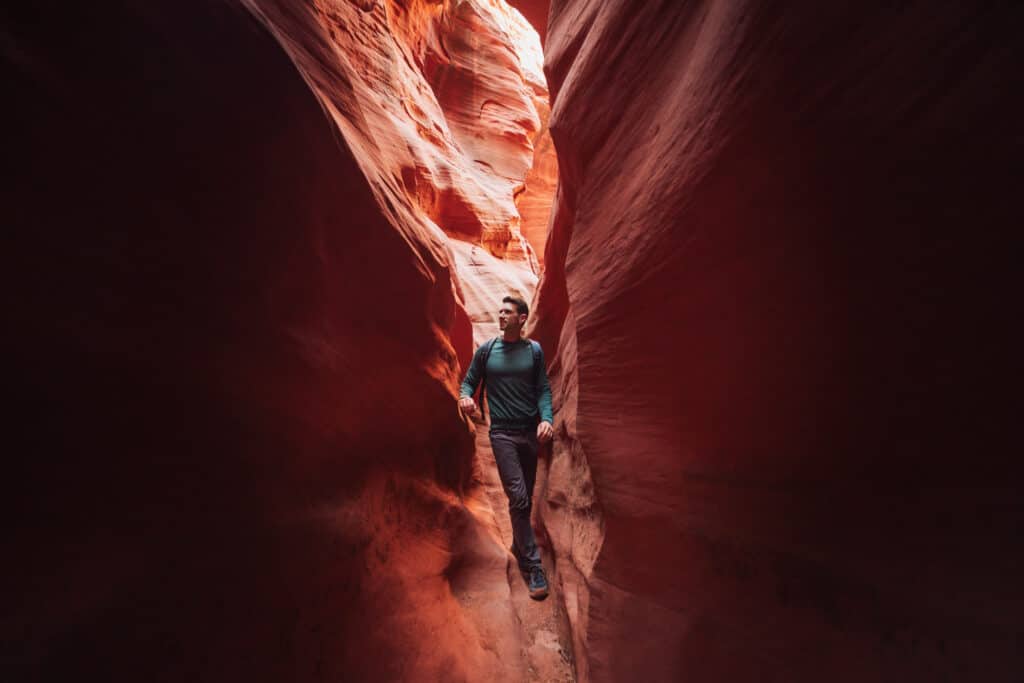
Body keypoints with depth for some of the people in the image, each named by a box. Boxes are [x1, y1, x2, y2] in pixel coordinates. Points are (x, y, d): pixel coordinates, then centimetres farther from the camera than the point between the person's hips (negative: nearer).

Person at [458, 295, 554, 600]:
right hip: (502, 433, -2)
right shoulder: (486, 350, 2)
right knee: (518, 498, -11)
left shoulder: (534, 350, 4)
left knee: (525, 499, 13)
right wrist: (465, 396, -16)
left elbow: (543, 389, 2)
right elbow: (469, 381, 7)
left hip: (531, 432, 3)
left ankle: (519, 546, 36)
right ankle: (533, 567, -5)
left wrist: (546, 418, -14)